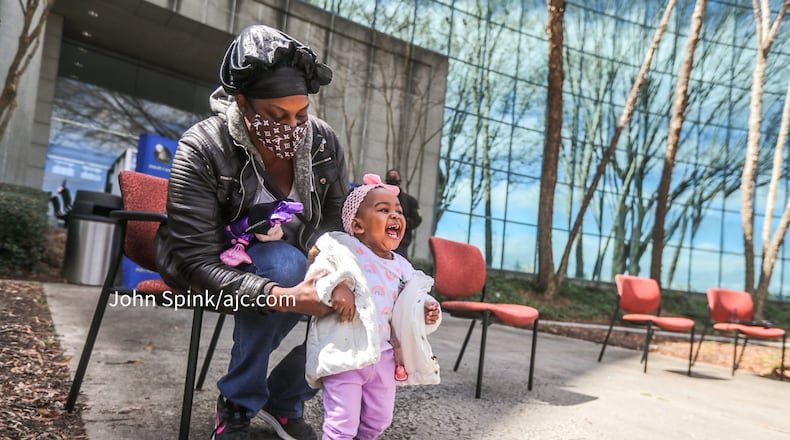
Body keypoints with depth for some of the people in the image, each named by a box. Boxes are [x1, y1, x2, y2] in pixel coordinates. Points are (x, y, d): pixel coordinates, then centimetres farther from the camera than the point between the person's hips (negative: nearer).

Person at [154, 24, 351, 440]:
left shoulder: (323, 142, -15)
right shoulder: (202, 149, -27)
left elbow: (337, 219, -6)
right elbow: (196, 261, -30)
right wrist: (283, 297, -44)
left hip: (289, 263, 5)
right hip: (211, 268, -4)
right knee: (285, 262, -35)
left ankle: (285, 399, 0)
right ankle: (237, 405, -16)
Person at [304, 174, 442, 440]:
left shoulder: (401, 266, 9)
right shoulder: (343, 250, -8)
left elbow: (406, 312, 18)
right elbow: (313, 277, -8)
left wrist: (426, 313, -1)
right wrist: (335, 287, -26)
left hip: (382, 356, 6)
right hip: (345, 355, -6)